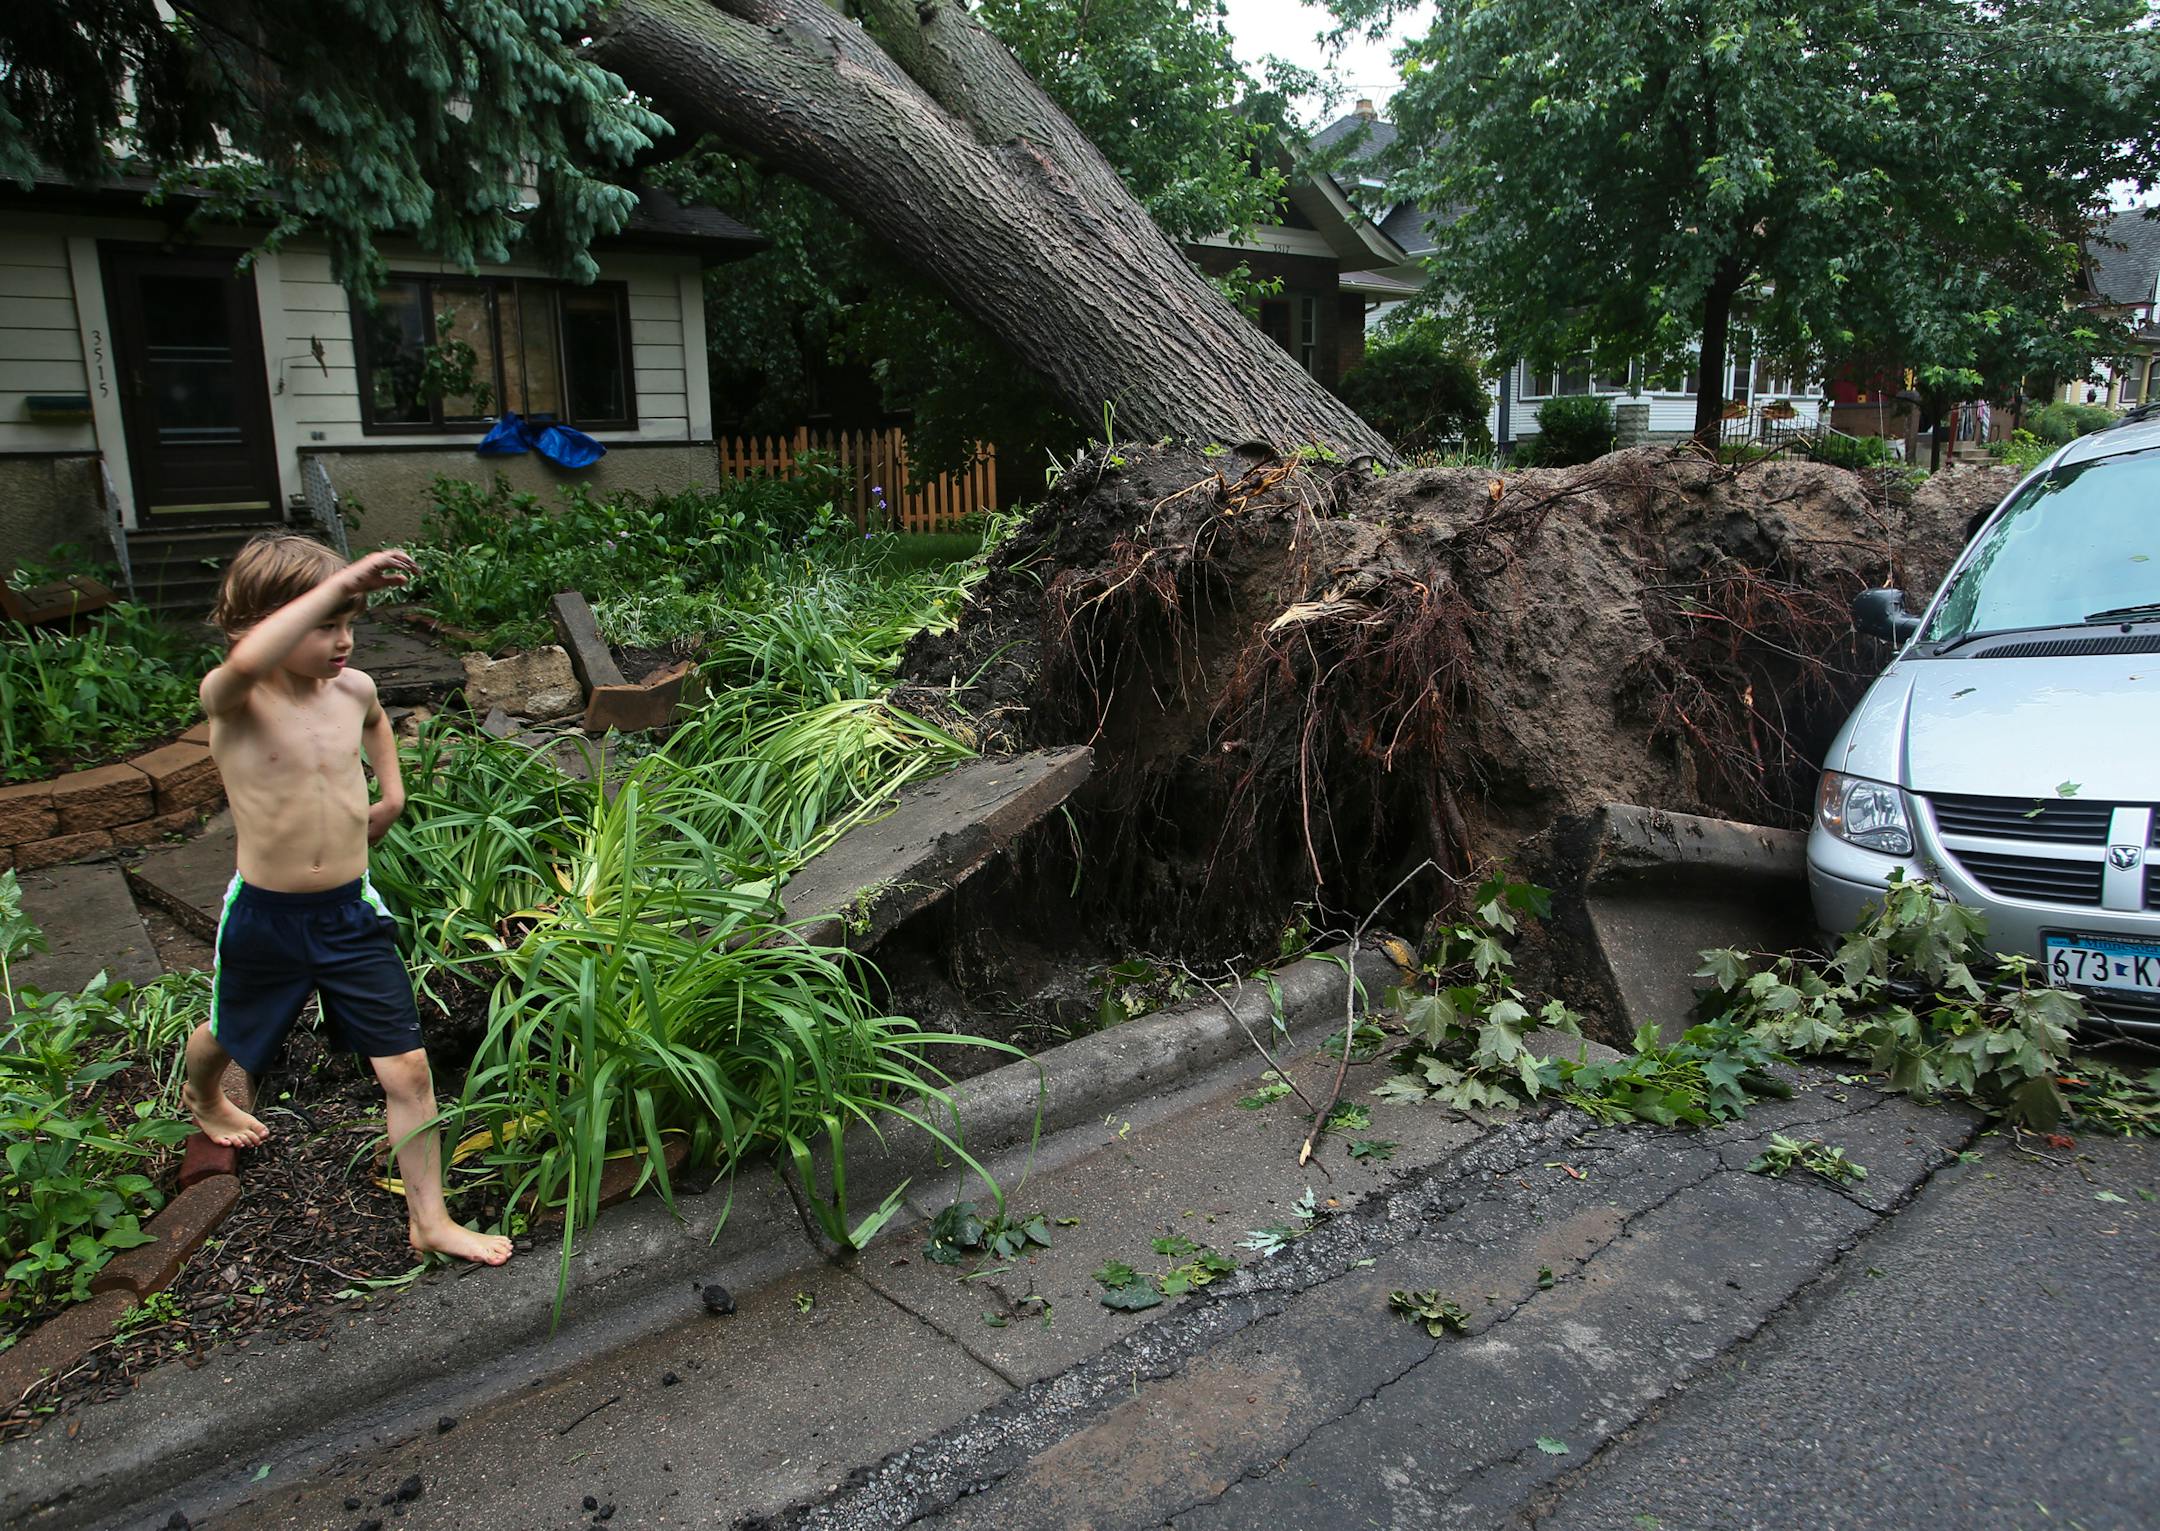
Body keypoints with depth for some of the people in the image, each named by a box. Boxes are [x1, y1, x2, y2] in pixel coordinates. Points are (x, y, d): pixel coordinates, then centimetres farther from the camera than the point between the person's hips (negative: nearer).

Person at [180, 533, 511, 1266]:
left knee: (408, 1070, 0)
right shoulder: (230, 702, -19)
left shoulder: (352, 688, -4)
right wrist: (342, 580, -43)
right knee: (229, 1035, 28)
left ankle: (429, 1219, 15)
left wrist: (392, 790, 12)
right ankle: (201, 1096, 65)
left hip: (351, 912, 3)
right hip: (265, 918, -3)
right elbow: (248, 661, -47)